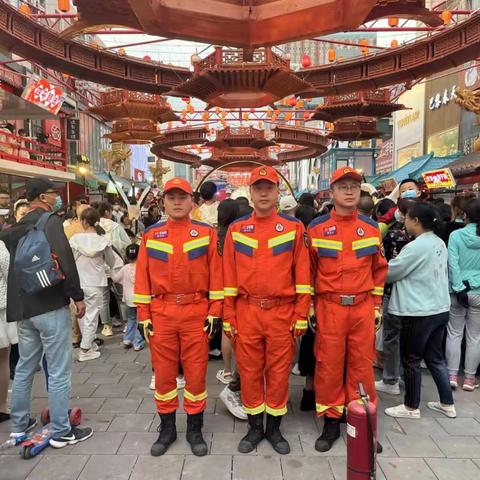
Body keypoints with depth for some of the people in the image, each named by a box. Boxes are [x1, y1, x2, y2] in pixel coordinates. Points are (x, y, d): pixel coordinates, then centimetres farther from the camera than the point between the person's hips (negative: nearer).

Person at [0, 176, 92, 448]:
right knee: (59, 371, 1)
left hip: (24, 307, 9)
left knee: (25, 367, 20)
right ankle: (61, 432, 11)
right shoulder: (50, 221, -12)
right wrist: (78, 296, -14)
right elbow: (65, 260, -22)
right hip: (51, 305, -9)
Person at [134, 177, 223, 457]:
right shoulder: (151, 236, 5)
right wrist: (144, 315, 1)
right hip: (161, 313, 2)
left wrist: (215, 311, -4)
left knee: (196, 372, 7)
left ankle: (195, 429, 26)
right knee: (164, 372, 11)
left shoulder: (207, 233, 0)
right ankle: (167, 428, 30)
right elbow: (143, 277, 5)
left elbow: (216, 274, 0)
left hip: (196, 313, -1)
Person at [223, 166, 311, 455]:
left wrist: (301, 315, -4)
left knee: (278, 371, 10)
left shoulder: (294, 228, -1)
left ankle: (274, 428, 30)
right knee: (249, 371, 11)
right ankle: (255, 427, 31)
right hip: (246, 313, 1)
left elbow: (302, 274, -1)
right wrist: (228, 317, 2)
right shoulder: (236, 230, 3)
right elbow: (229, 276, 4)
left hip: (283, 313, -1)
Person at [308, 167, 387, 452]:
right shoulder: (317, 228, -2)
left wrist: (377, 305, 10)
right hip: (329, 308, -2)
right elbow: (307, 271, 2)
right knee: (329, 365, 7)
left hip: (363, 308, 2)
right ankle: (331, 422, 24)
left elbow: (379, 269, 12)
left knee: (362, 365, 10)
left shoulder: (372, 228, 5)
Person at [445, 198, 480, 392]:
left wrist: (460, 288, -10)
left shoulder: (456, 235, -8)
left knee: (454, 334, 10)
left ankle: (452, 375, 13)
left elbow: (453, 264, -12)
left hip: (458, 291, -1)